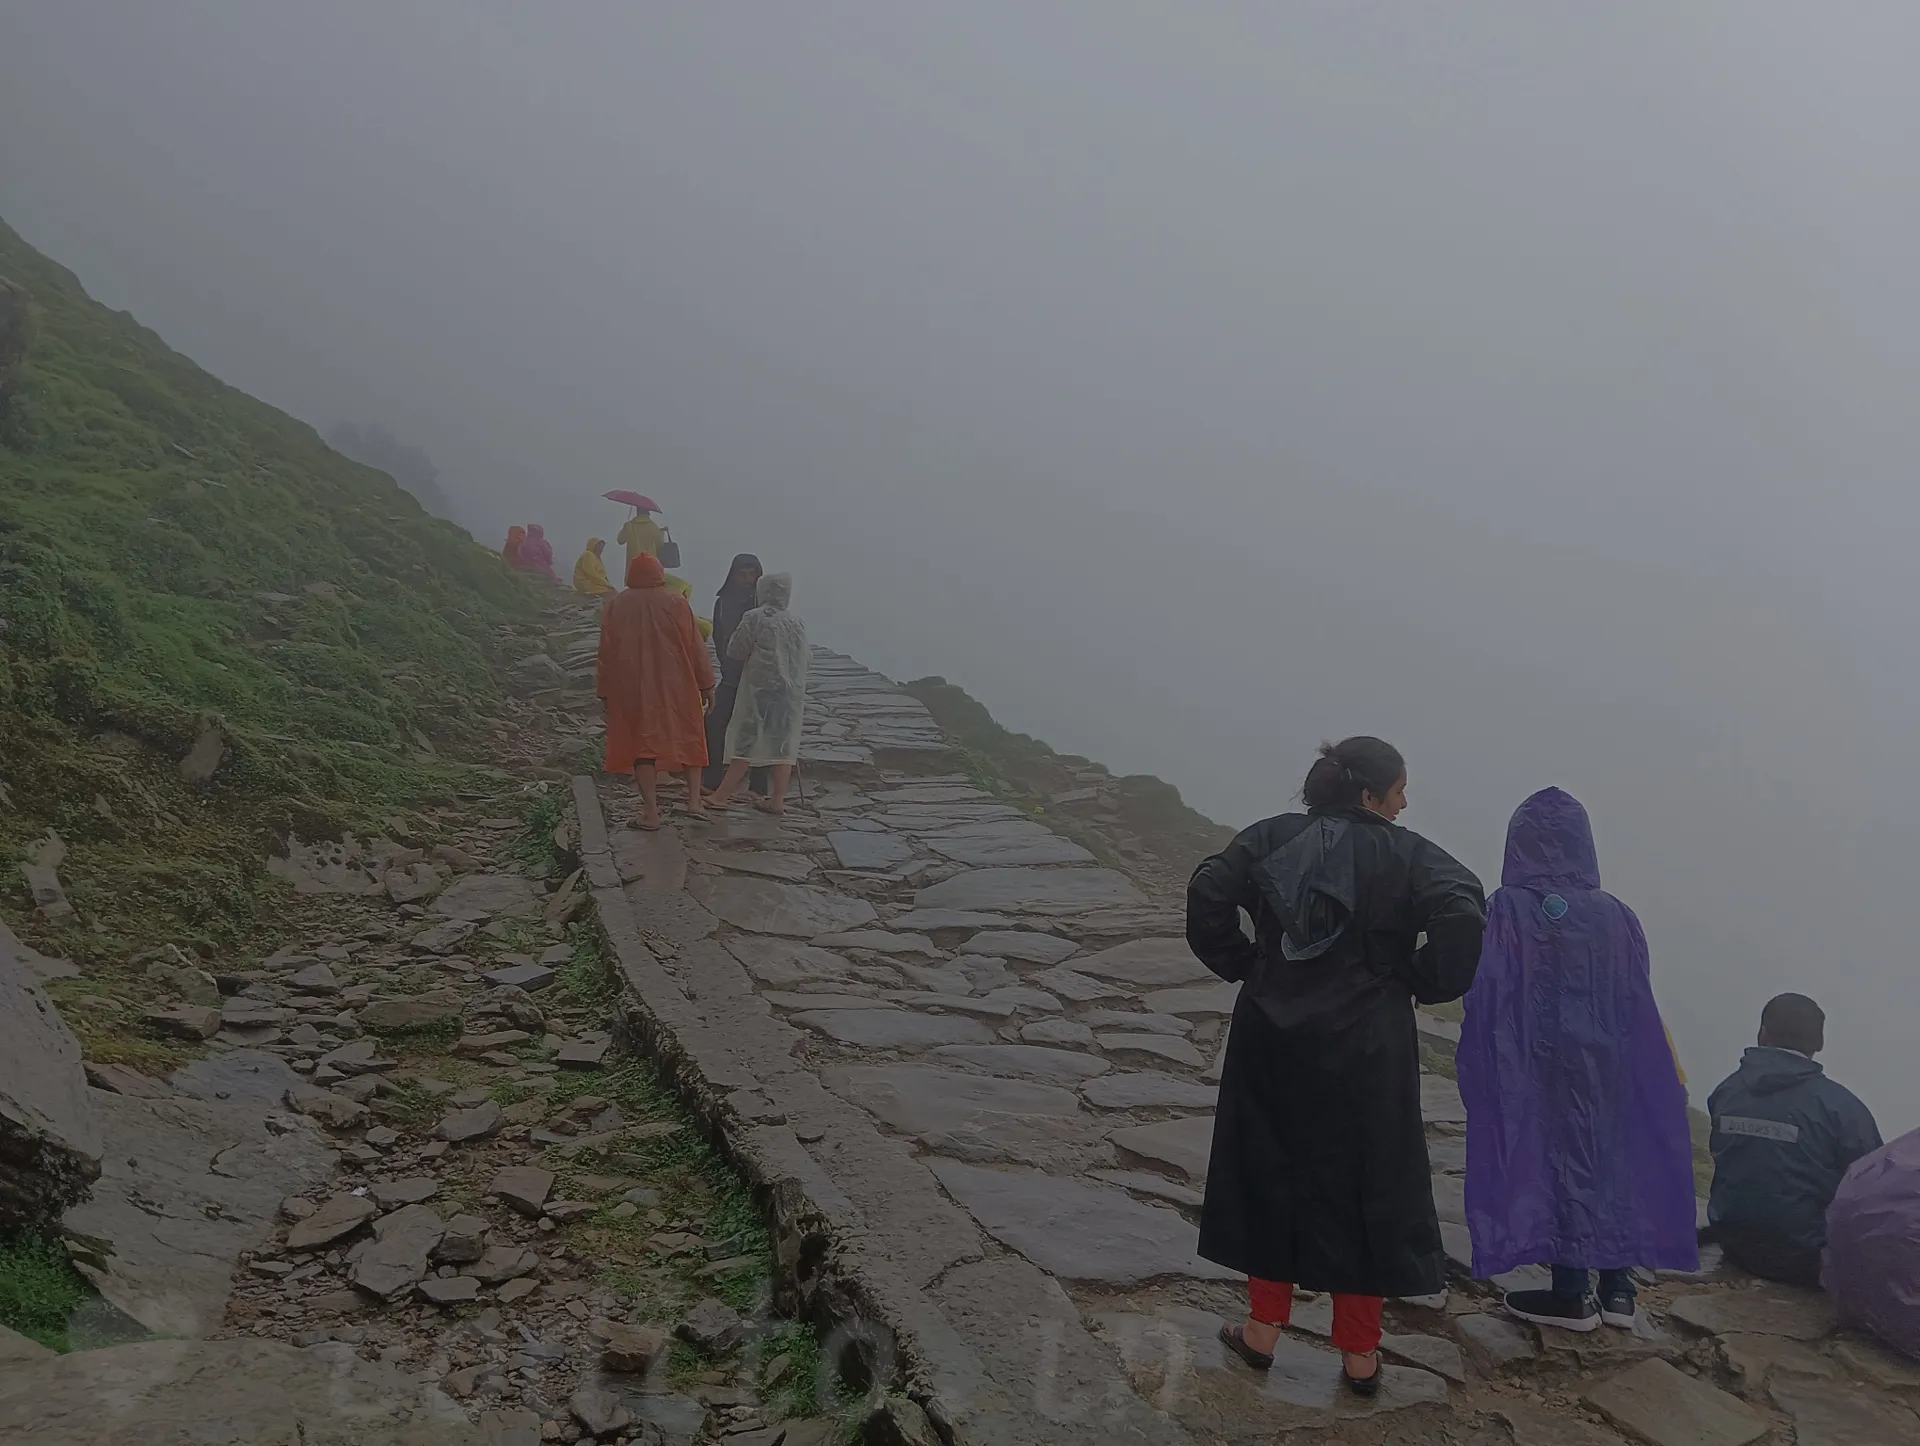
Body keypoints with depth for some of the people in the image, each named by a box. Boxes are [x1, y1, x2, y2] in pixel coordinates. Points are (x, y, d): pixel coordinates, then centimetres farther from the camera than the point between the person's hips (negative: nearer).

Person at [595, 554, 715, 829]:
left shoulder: (616, 607, 1)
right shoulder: (676, 603, -5)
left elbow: (607, 653, 5)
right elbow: (695, 647, -4)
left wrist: (606, 693, 13)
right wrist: (706, 684, 3)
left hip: (632, 689, 1)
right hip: (676, 686, -1)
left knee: (642, 743, 6)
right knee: (689, 738, 14)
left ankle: (651, 812, 0)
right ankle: (694, 800, 4)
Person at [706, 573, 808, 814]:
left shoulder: (755, 618, -8)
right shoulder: (797, 624, 7)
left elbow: (734, 651, -3)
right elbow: (805, 658, 12)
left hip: (759, 688, -4)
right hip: (792, 692, 4)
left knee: (745, 741, -1)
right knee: (784, 743, 6)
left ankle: (723, 795, 1)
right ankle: (778, 799, 5)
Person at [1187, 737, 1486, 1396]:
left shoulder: (1270, 837, 1)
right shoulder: (1406, 854, -7)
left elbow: (1208, 894, -10)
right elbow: (1463, 914, -22)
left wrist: (1244, 966, 2)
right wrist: (1423, 983, -7)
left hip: (1273, 1038, 3)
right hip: (1367, 1048, -2)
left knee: (1271, 1174, 16)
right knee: (1366, 1187, 10)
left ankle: (1264, 1329, 25)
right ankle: (1360, 1354, 18)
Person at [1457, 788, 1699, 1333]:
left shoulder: (1507, 911, -12)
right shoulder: (1614, 916, -3)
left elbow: (1485, 1000, -13)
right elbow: (1641, 1012, 2)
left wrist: (1474, 1067, -3)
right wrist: (1666, 1080, 11)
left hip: (1532, 1072, -3)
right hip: (1605, 1071, 4)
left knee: (1550, 1158, 6)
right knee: (1610, 1159, 16)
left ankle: (1572, 1292, 11)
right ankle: (1616, 1287, 22)